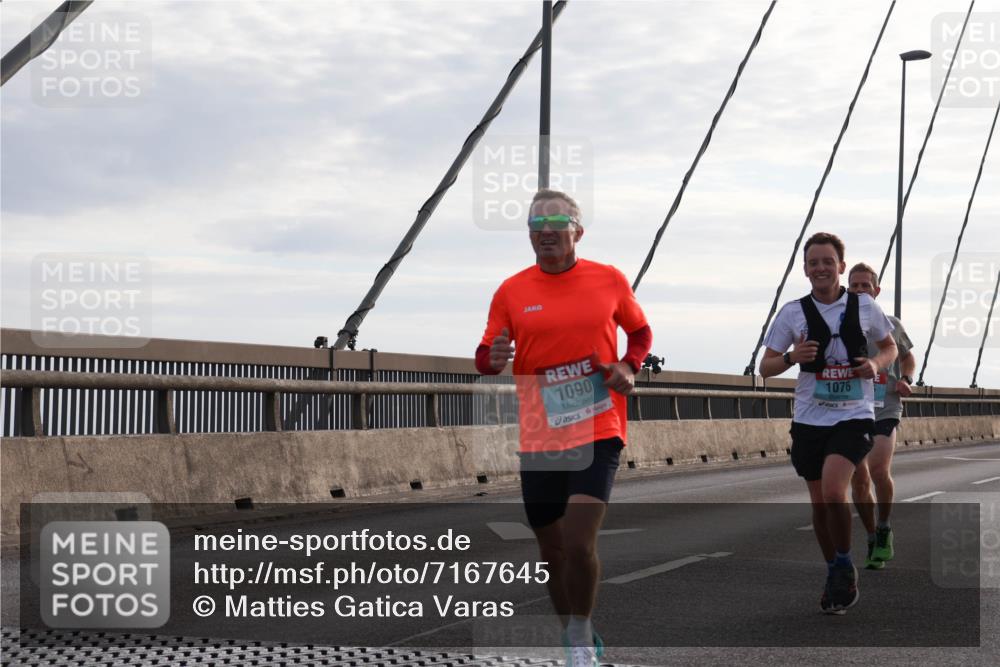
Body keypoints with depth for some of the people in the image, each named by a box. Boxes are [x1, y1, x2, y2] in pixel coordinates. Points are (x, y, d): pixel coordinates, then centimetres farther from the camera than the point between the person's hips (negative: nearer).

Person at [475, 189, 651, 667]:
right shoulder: (511, 291, 2)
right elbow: (484, 360, 6)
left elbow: (641, 332, 16)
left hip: (598, 433, -2)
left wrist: (629, 367, -4)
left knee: (578, 542, -16)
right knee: (552, 550, 11)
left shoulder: (609, 280, 1)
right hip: (538, 438, 2)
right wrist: (494, 359, -18)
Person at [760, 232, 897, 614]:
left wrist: (876, 363, -6)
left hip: (854, 415, -2)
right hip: (809, 419, 2)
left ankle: (844, 565, 0)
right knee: (819, 503, 9)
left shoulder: (864, 306, 0)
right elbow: (766, 368, 5)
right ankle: (836, 576, 28)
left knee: (833, 491, -22)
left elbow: (890, 347, 16)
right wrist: (792, 357, -16)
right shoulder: (793, 313, 1)